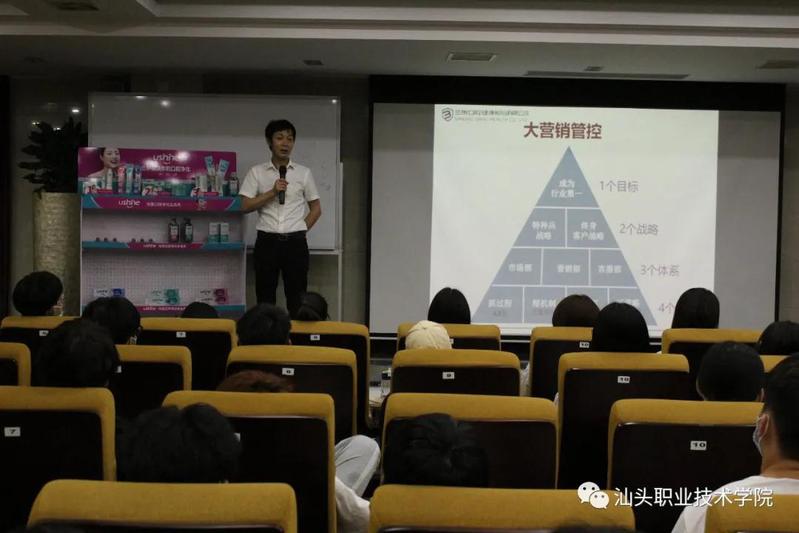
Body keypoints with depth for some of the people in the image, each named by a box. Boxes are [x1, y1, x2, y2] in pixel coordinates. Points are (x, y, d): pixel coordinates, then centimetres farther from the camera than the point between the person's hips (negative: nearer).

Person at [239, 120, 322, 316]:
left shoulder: (304, 173, 6)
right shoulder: (257, 172, 3)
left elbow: (316, 208, 11)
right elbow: (246, 206, -4)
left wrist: (301, 229, 2)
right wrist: (273, 192, -13)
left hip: (295, 242, 1)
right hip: (267, 241, 0)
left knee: (296, 298, 3)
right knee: (265, 297, 5)